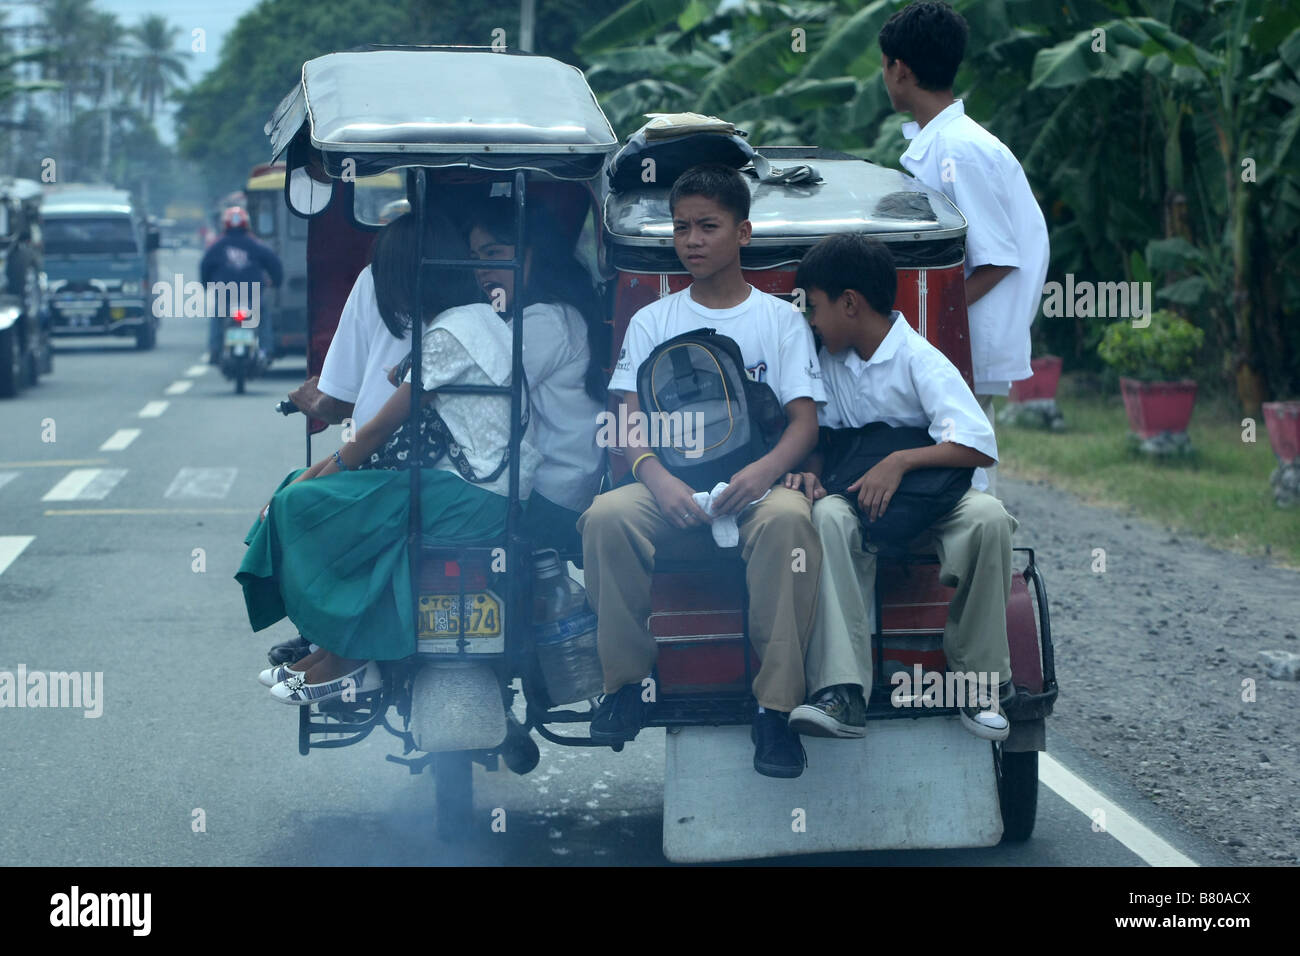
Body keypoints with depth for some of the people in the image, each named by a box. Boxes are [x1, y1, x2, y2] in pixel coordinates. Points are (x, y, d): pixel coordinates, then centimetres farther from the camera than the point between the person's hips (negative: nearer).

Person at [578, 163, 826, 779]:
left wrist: (764, 470, -20)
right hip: (672, 491, 1)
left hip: (752, 487, -1)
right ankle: (625, 681, -16)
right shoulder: (652, 322, 17)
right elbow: (631, 418, 5)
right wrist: (657, 477, -18)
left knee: (787, 518, -37)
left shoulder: (780, 319, 13)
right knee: (607, 516, -32)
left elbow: (804, 420, 3)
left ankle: (777, 707, -33)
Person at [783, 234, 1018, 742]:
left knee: (989, 515, -37)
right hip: (866, 505, 4)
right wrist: (809, 470, -8)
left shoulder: (920, 361, -12)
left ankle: (977, 682, -22)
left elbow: (981, 447, -21)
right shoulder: (830, 362, 9)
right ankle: (842, 694, -43)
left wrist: (900, 461, -31)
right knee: (827, 515, -31)